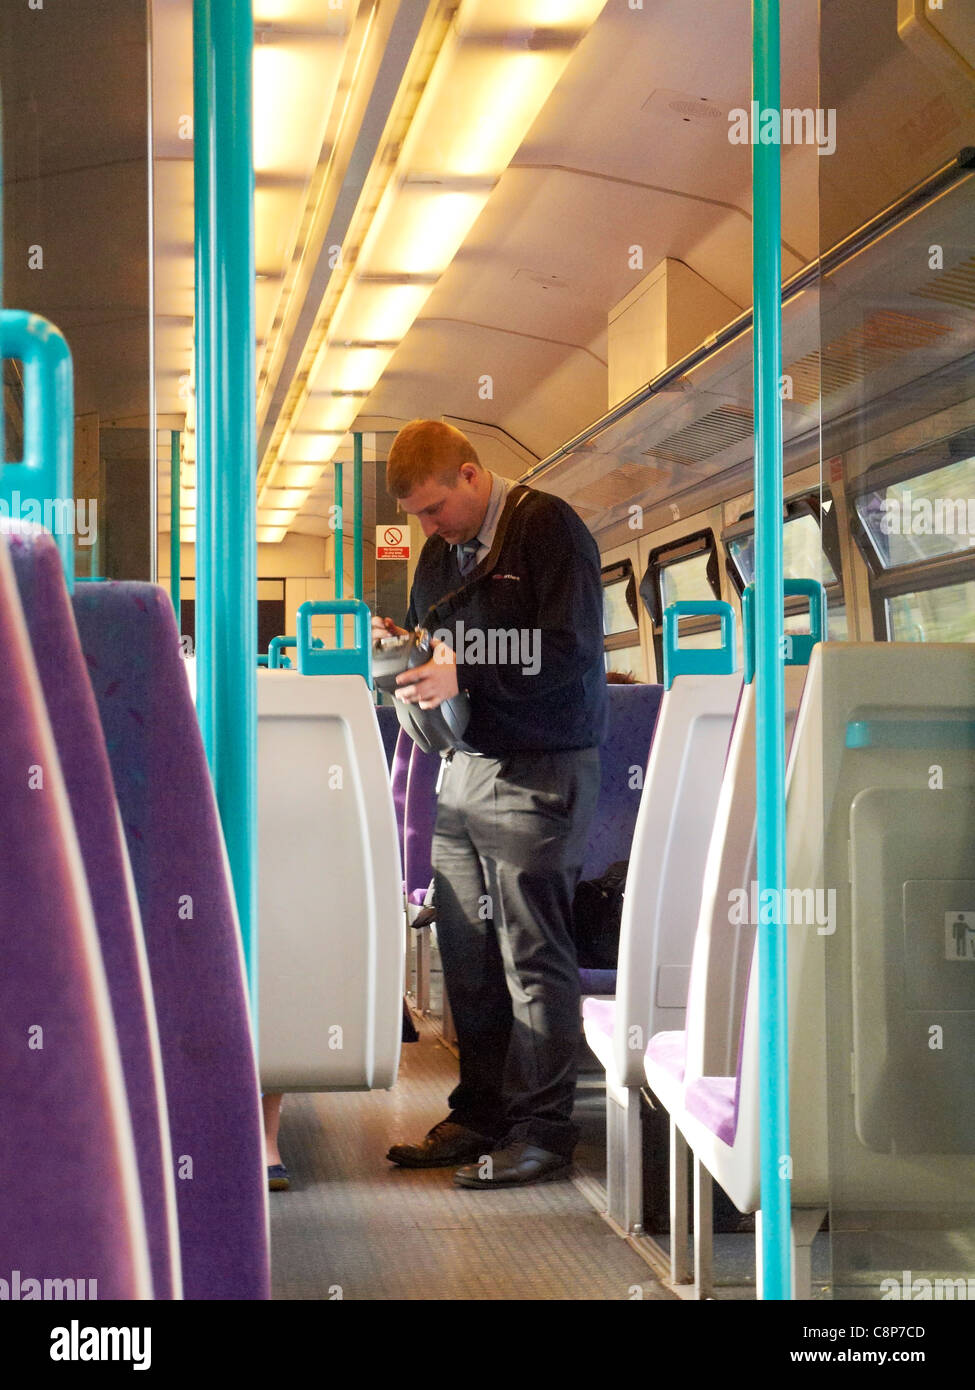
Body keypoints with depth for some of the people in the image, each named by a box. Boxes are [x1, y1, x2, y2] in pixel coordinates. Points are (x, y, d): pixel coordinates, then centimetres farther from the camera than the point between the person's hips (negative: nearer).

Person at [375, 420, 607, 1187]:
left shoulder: (549, 528, -8)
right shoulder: (441, 553, 17)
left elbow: (571, 650, -17)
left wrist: (465, 674, -21)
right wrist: (403, 643, 4)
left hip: (539, 772, -8)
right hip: (464, 770, 8)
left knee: (534, 956, -5)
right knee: (467, 956, 10)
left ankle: (543, 1131, 1)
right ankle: (481, 1116, 19)